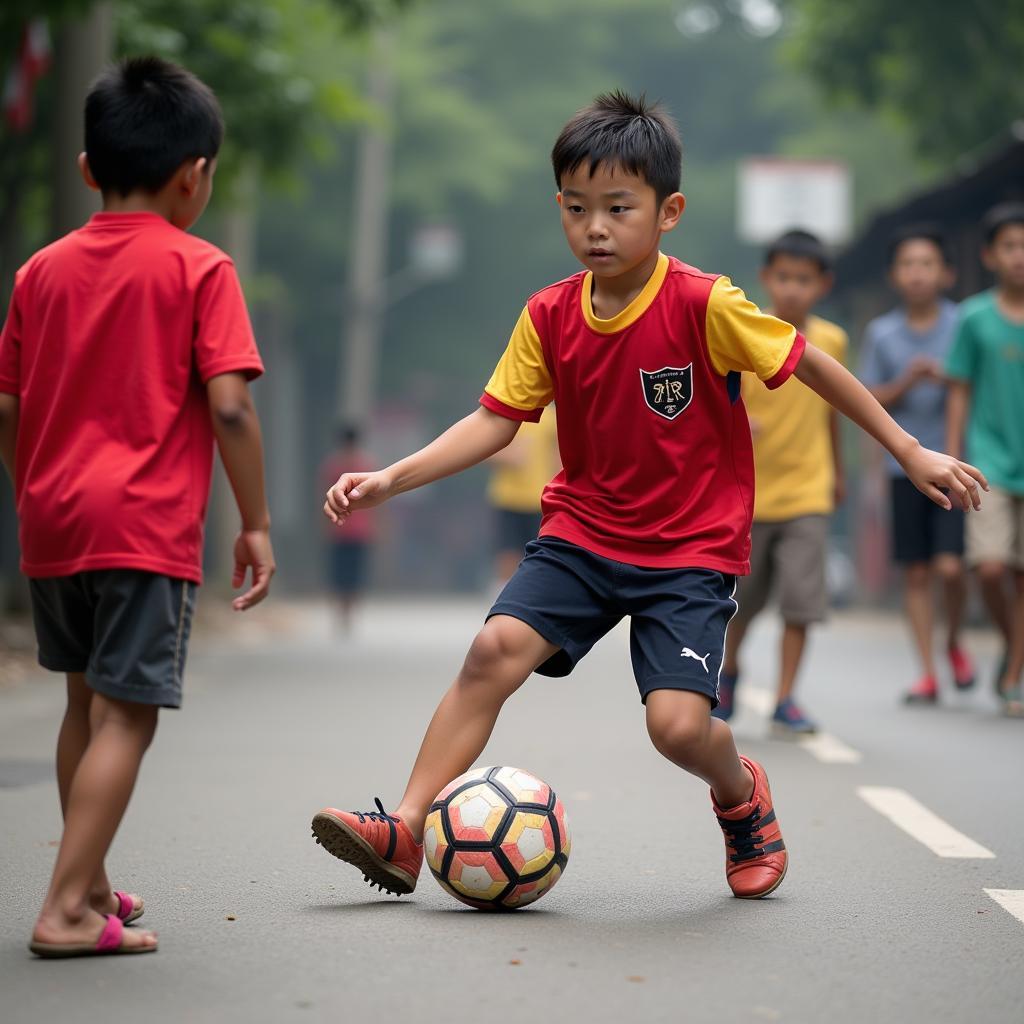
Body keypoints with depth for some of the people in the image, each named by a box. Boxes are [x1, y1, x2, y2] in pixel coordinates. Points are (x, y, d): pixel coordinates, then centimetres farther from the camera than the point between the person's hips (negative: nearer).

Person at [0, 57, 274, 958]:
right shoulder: (199, 270, -5)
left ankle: (91, 885, 31)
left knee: (86, 703, 20)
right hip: (148, 525, -6)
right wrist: (256, 523, -4)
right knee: (126, 715, -4)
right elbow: (227, 407, -12)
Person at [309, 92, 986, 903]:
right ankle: (407, 832, -10)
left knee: (678, 723, -17)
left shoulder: (705, 304, -16)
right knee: (496, 647, -17)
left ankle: (741, 795, 20)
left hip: (693, 549, -3)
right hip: (584, 532, 4)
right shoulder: (549, 316, -3)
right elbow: (494, 423, 2)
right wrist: (388, 480, -9)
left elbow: (810, 363, -6)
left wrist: (910, 452, -2)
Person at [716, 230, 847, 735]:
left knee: (801, 599, -8)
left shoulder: (831, 341, 0)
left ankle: (785, 702, -1)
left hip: (807, 492, 1)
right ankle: (729, 673, 38)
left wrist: (837, 472, 23)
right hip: (747, 490, -1)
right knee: (740, 597, 11)